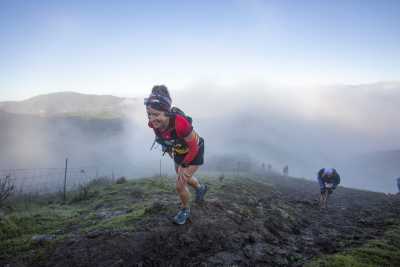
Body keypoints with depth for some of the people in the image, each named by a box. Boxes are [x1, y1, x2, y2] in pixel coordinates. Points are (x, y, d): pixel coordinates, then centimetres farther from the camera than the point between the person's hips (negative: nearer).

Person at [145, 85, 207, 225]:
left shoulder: (180, 123, -43)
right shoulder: (154, 123, -25)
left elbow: (194, 147, -28)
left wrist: (184, 166, -18)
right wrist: (172, 155, 8)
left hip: (194, 152, -6)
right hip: (179, 152, 6)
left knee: (180, 185, -4)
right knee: (183, 177, 26)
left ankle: (185, 210, 27)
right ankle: (200, 188, 58)